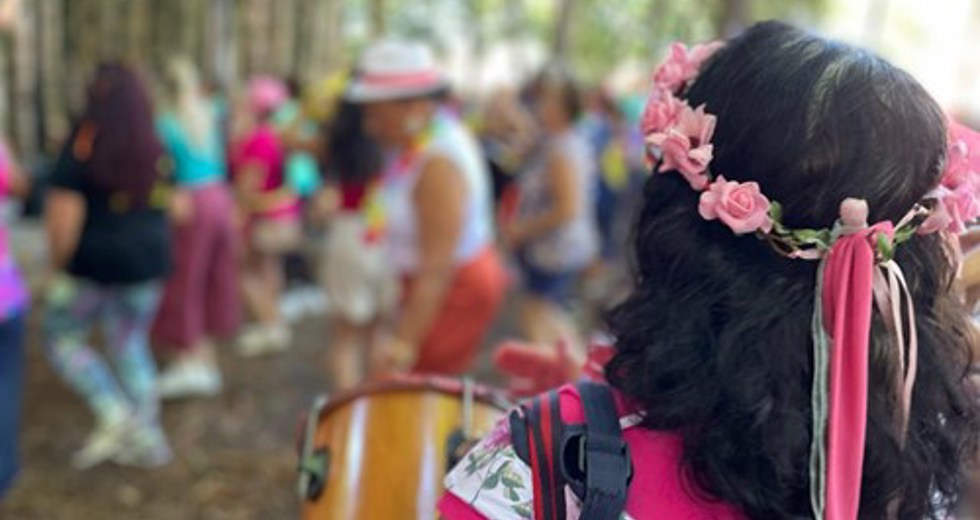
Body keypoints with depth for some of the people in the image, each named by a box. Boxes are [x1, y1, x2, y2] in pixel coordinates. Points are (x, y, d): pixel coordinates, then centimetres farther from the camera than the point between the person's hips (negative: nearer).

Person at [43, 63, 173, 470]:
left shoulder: (82, 147, -14)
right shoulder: (155, 149, 1)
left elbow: (64, 215, -16)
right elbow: (164, 204, 8)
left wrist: (57, 266, -4)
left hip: (92, 261, -5)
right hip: (148, 259, 5)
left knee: (62, 338, 14)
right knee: (132, 346, 16)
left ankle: (114, 416, 0)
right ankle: (147, 438, 18)